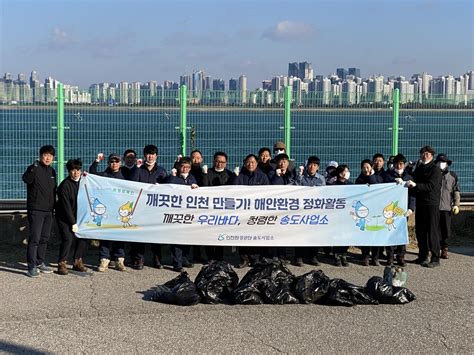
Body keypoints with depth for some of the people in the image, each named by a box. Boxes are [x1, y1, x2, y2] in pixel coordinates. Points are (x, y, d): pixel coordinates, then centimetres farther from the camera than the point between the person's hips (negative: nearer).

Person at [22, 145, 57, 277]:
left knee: (44, 238, 11)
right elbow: (26, 179, -31)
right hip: (36, 210, -7)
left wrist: (54, 207, 20)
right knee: (34, 238, -9)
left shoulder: (52, 171, 13)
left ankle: (40, 263, 21)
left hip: (48, 211, 7)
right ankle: (31, 267, -6)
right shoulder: (34, 169, -8)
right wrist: (33, 168, -47)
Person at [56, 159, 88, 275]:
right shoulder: (64, 185, -18)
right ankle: (62, 264, -5)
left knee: (83, 237, -1)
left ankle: (78, 262, 13)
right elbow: (66, 206, -18)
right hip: (64, 217, -6)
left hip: (77, 216, 6)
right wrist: (73, 223, -18)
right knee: (68, 239, -17)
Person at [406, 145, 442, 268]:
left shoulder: (435, 169, -7)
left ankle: (435, 259, -1)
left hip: (431, 204, -7)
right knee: (420, 231, 10)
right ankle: (423, 256, 20)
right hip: (420, 203, 7)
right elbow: (414, 181, 20)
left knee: (432, 231, -5)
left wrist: (415, 185, -25)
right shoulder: (419, 168, 15)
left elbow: (431, 186, -18)